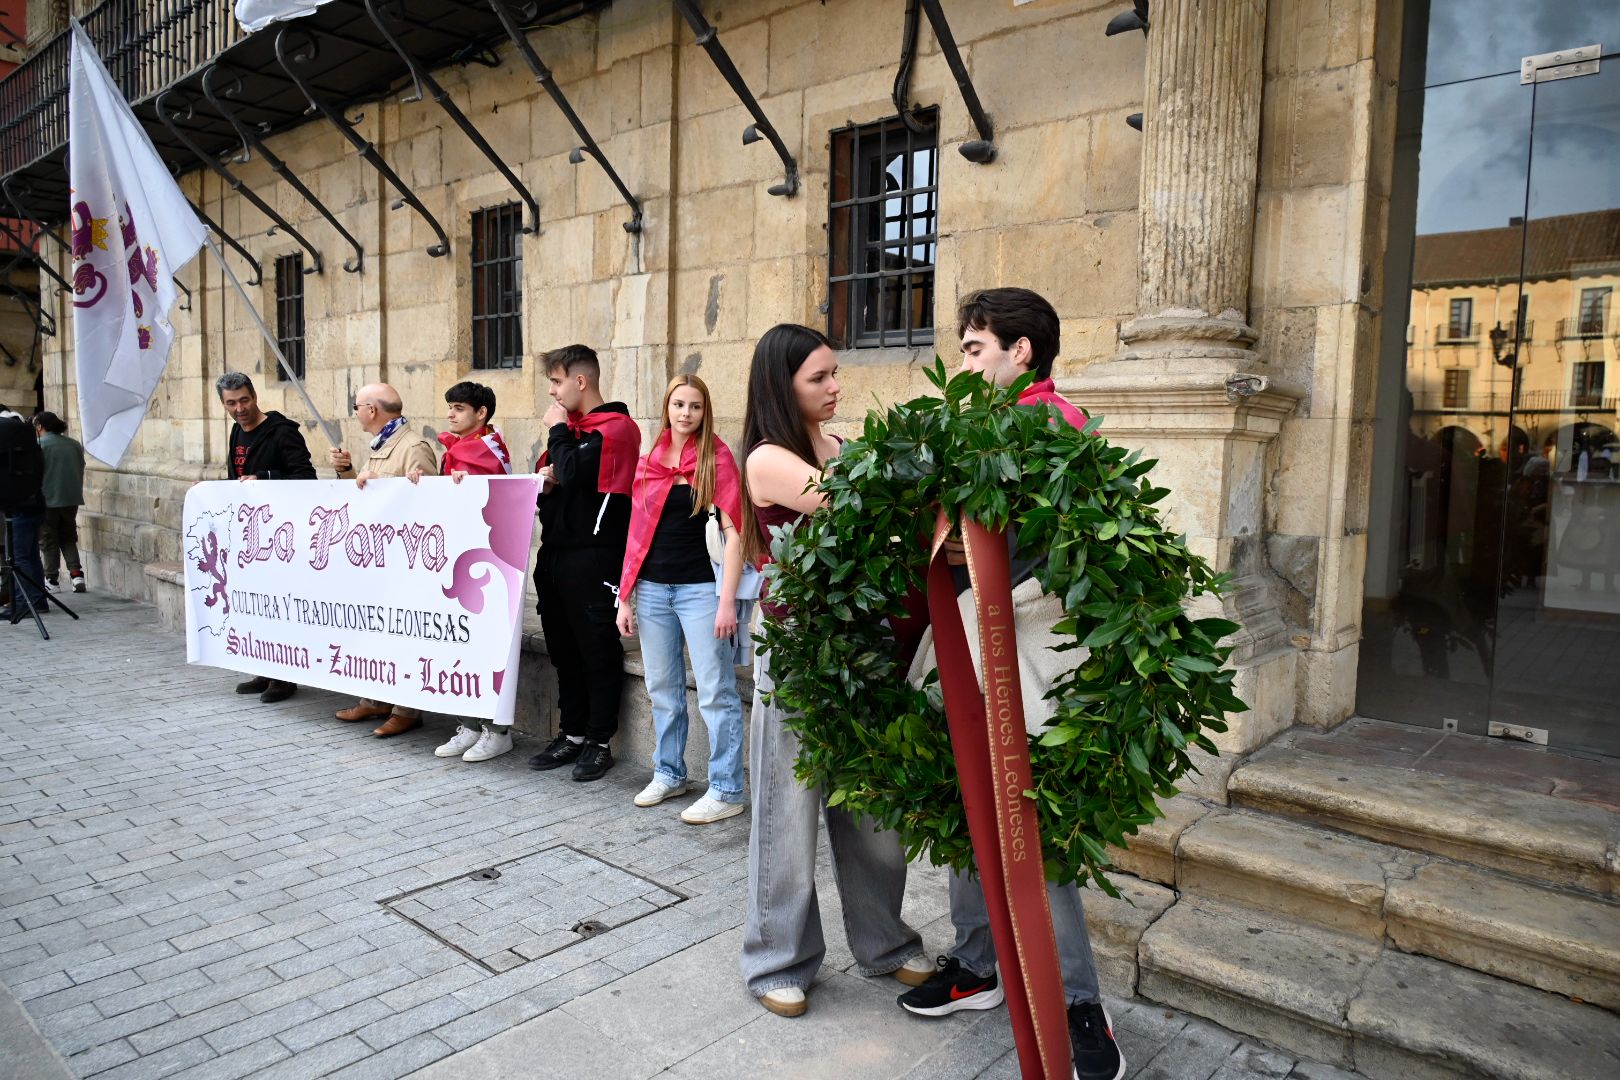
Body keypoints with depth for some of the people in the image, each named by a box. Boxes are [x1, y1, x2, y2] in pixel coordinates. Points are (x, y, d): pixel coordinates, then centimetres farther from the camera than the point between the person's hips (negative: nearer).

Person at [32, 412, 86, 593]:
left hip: (48, 499, -4)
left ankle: (52, 579, 8)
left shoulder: (39, 444, -9)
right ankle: (77, 574, 1)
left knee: (48, 540, 7)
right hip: (72, 498, 5)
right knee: (68, 538, 15)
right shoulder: (74, 444, 5)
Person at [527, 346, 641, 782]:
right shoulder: (571, 426, 18)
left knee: (597, 650, 1)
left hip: (593, 556, -8)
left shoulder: (616, 427, -8)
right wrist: (545, 480, 0)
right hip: (556, 550, 9)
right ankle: (572, 734, 25)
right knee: (563, 647, 13)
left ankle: (598, 742, 11)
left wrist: (557, 431, -6)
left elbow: (574, 473, -22)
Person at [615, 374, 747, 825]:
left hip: (700, 587, -5)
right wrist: (625, 597, 7)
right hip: (652, 588, 5)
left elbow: (734, 531, -9)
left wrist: (727, 601, -16)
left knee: (715, 691, -2)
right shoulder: (648, 462, 11)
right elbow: (637, 533, 12)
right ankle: (668, 774, 31)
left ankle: (726, 791, 7)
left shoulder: (717, 458, -3)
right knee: (662, 689, 15)